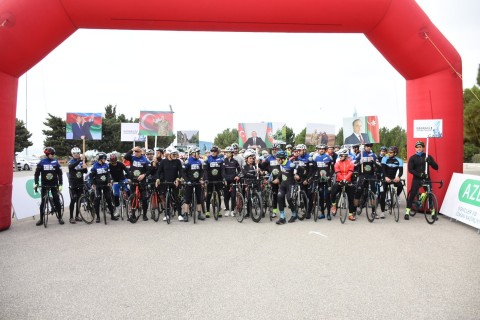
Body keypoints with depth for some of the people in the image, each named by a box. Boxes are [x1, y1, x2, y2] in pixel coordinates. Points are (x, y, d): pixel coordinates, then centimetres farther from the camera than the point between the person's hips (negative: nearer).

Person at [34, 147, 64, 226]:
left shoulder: (56, 162, -2)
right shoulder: (41, 162, -2)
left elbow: (60, 174, -1)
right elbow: (37, 173, 1)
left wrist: (60, 184, -7)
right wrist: (36, 183, -9)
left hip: (54, 185, 0)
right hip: (44, 185, 0)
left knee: (57, 200, -2)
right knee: (43, 202, 4)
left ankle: (60, 218, 9)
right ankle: (41, 219, 14)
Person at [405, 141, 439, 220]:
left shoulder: (428, 156, 5)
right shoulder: (412, 158, 1)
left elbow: (436, 167, -1)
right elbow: (410, 169, -7)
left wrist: (430, 161, -19)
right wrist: (419, 174, -21)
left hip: (426, 179, 1)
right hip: (416, 179, -1)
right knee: (412, 195, -5)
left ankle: (433, 212, 14)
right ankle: (407, 212, 1)